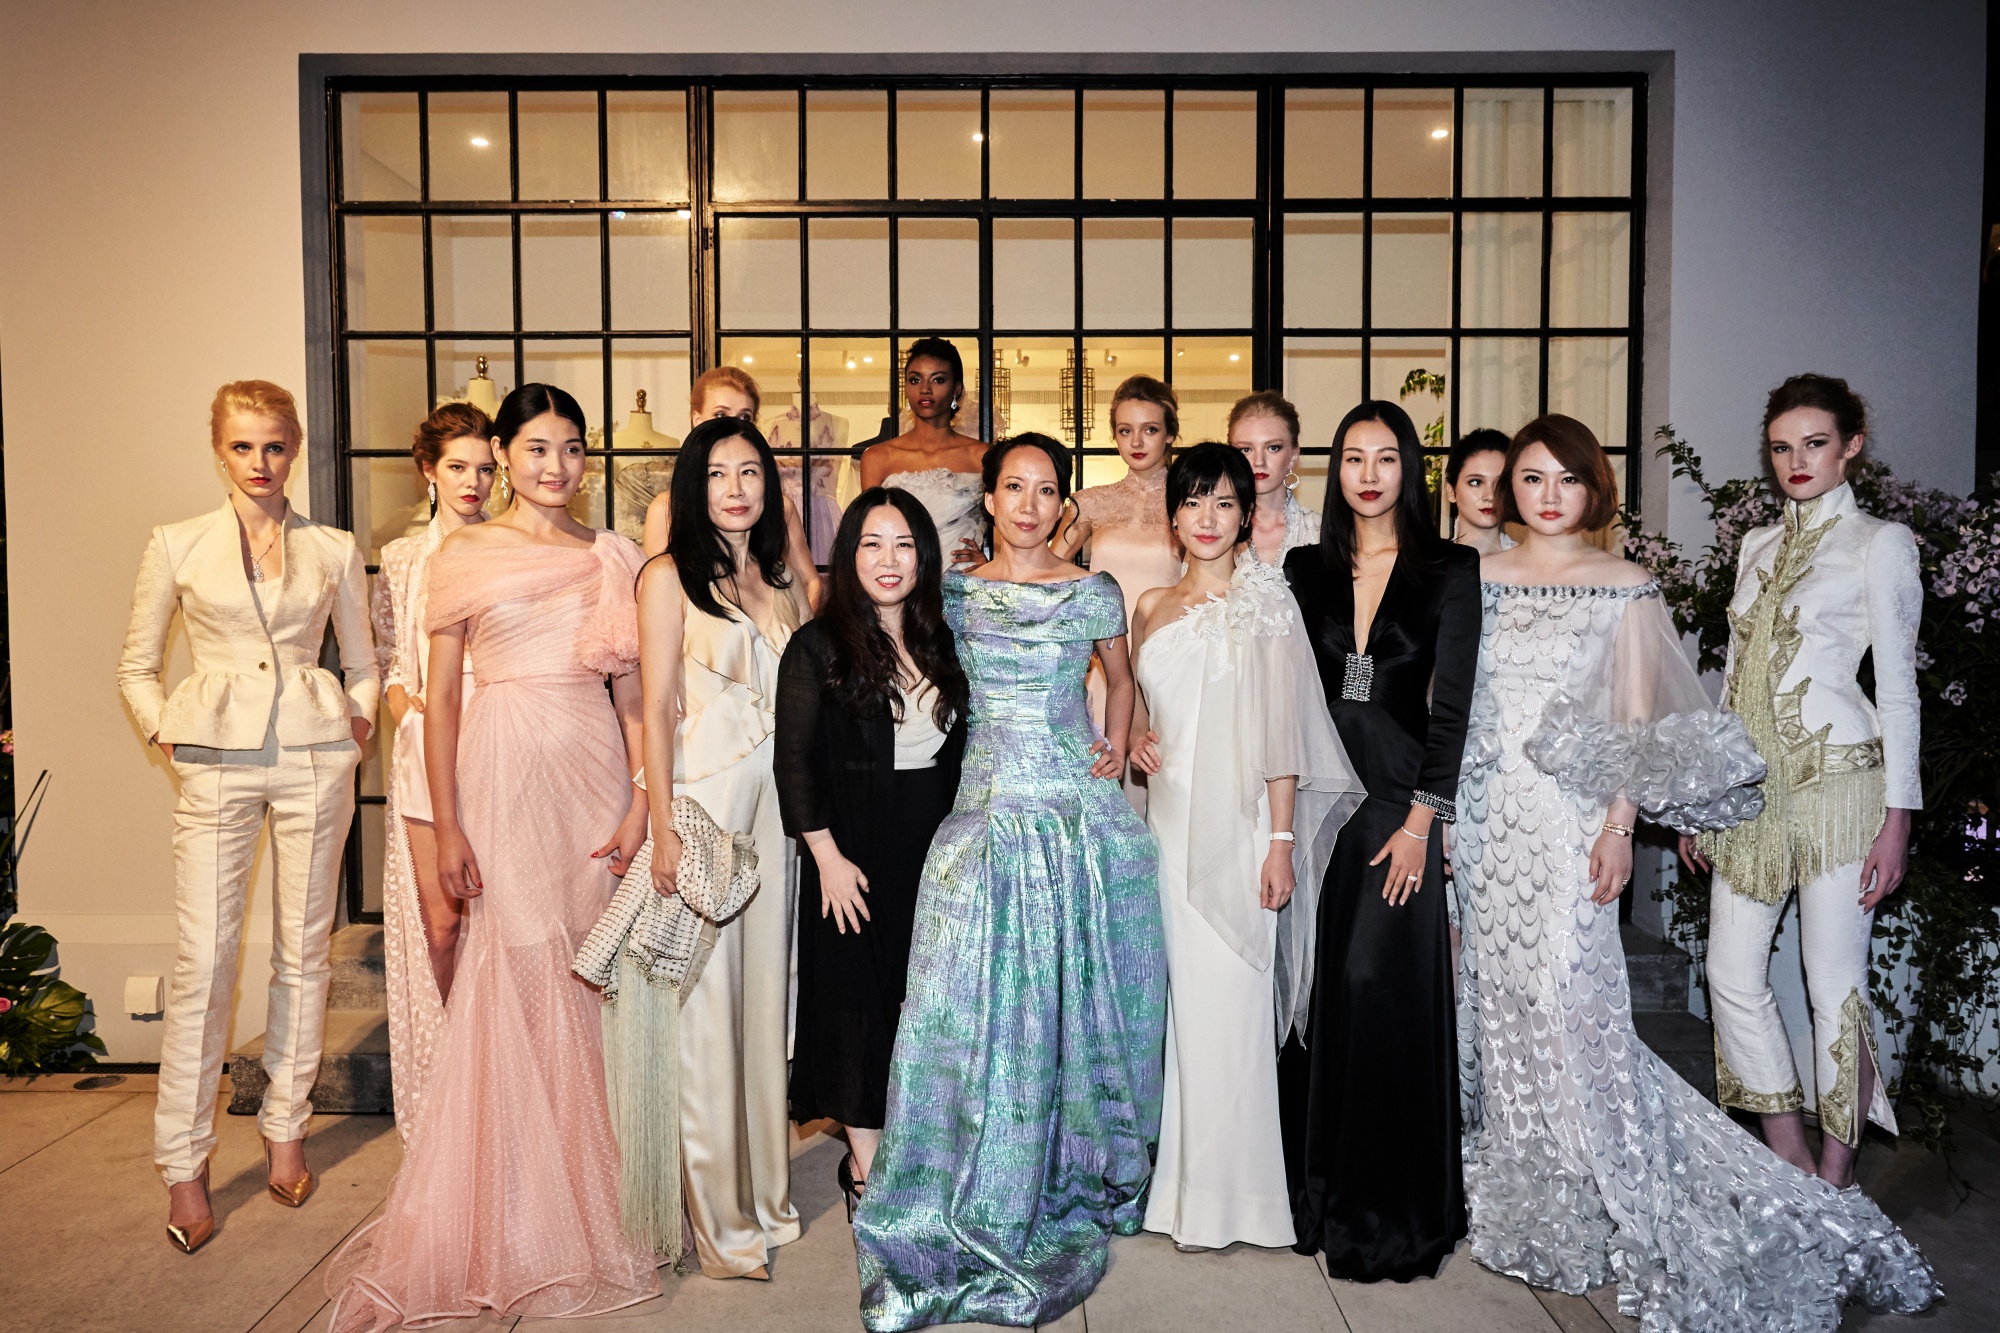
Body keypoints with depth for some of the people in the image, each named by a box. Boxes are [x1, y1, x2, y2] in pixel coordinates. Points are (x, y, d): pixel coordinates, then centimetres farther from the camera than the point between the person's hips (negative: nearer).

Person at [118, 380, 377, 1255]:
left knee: (304, 950, 7)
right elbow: (137, 666, 12)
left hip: (314, 758, 1)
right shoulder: (177, 546, 5)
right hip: (218, 764, -1)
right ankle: (183, 1164, 10)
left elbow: (362, 665, 16)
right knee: (203, 960, -3)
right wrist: (165, 734, 0)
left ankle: (285, 1130, 22)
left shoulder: (333, 550, 7)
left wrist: (356, 727, 3)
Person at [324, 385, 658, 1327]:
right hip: (506, 773, -2)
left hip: (598, 775, 2)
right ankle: (513, 1226, 17)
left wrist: (640, 804, -3)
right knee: (516, 986, 0)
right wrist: (448, 829, -6)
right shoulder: (465, 555, 3)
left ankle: (592, 1207, 22)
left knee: (591, 985, 5)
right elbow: (439, 699, 1)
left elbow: (635, 694, 8)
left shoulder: (612, 558, 9)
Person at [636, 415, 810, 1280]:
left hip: (775, 802, 5)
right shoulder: (671, 576, -1)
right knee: (705, 1002, -1)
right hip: (702, 798, -5)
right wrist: (664, 829, -14)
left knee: (766, 991, 10)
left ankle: (765, 1194, 23)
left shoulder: (784, 586, 14)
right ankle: (719, 1217, 10)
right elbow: (657, 708, -7)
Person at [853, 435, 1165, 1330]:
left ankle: (1074, 1182, 28)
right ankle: (981, 1211, 12)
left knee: (1076, 995, 7)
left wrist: (1117, 750, 9)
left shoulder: (1093, 593, 5)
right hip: (987, 811, 0)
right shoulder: (952, 594, 6)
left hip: (1079, 810, 0)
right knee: (980, 1002, -2)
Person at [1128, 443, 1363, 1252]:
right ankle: (1184, 1182, 20)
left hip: (1238, 825, -5)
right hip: (1170, 821, 5)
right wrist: (1138, 742, 3)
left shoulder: (1265, 603, -2)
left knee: (1230, 1003, -2)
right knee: (1183, 998, 8)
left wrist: (1282, 839, -12)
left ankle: (1230, 1193, 11)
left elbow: (1283, 729, -7)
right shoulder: (1151, 609, 13)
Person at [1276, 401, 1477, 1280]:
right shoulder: (1306, 568, 10)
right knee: (1311, 989, 6)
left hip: (1398, 801, -3)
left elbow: (1451, 704, -4)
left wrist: (1422, 820, -11)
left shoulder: (1450, 571, 1)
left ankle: (1386, 1206, 10)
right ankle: (1313, 1188, 21)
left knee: (1379, 985, -6)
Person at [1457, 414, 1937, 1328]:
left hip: (1567, 820, -4)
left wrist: (1620, 825, -11)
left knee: (1570, 1004, -9)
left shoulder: (1625, 589, 0)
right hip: (1485, 820, 4)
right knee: (1500, 1003, 10)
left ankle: (1605, 1211, 7)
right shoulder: (1480, 579, 9)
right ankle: (1522, 1200, 26)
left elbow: (1639, 722, -2)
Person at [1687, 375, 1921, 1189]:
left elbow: (1898, 687, -5)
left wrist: (1897, 816, -10)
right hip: (1753, 786, 6)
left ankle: (1834, 1186, 16)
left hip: (1837, 779, -6)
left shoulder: (1878, 544, -2)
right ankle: (1790, 1166, 20)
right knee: (1733, 974, 5)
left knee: (1834, 981, 1)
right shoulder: (1757, 548, 15)